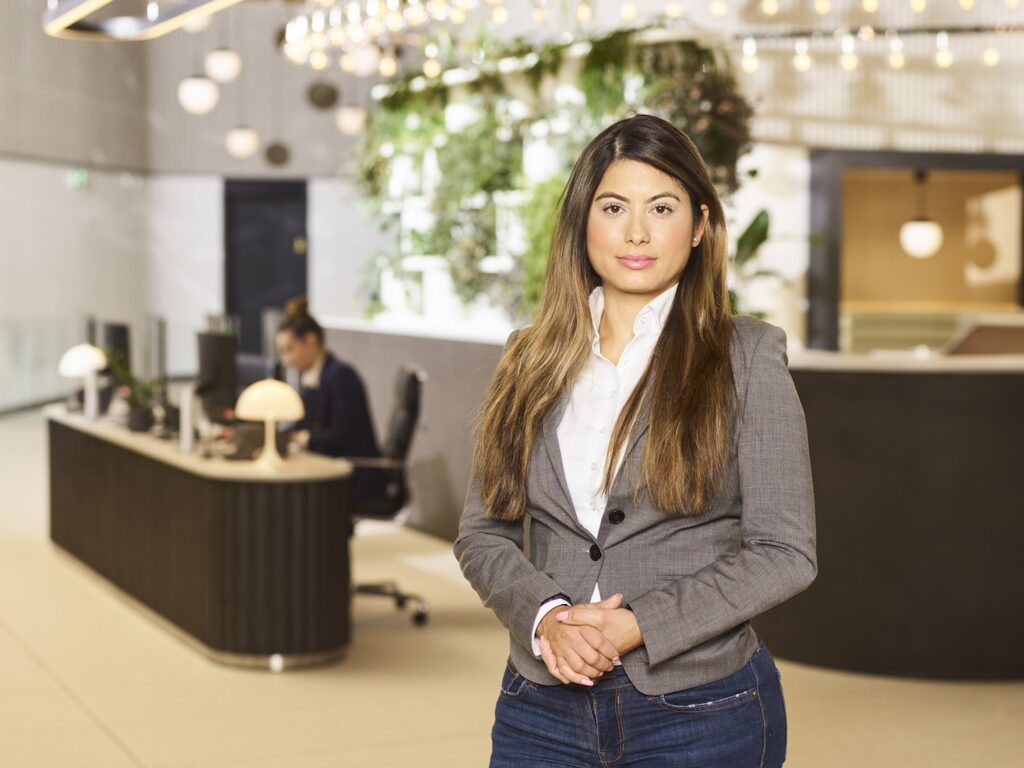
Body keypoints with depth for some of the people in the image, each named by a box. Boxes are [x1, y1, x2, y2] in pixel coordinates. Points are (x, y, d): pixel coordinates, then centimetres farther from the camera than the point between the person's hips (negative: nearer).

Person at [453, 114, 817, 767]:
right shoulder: (531, 360, 6)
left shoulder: (746, 357, -4)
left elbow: (785, 553, -8)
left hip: (701, 714, -2)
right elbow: (482, 532, 5)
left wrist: (636, 626, -15)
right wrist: (546, 616, -14)